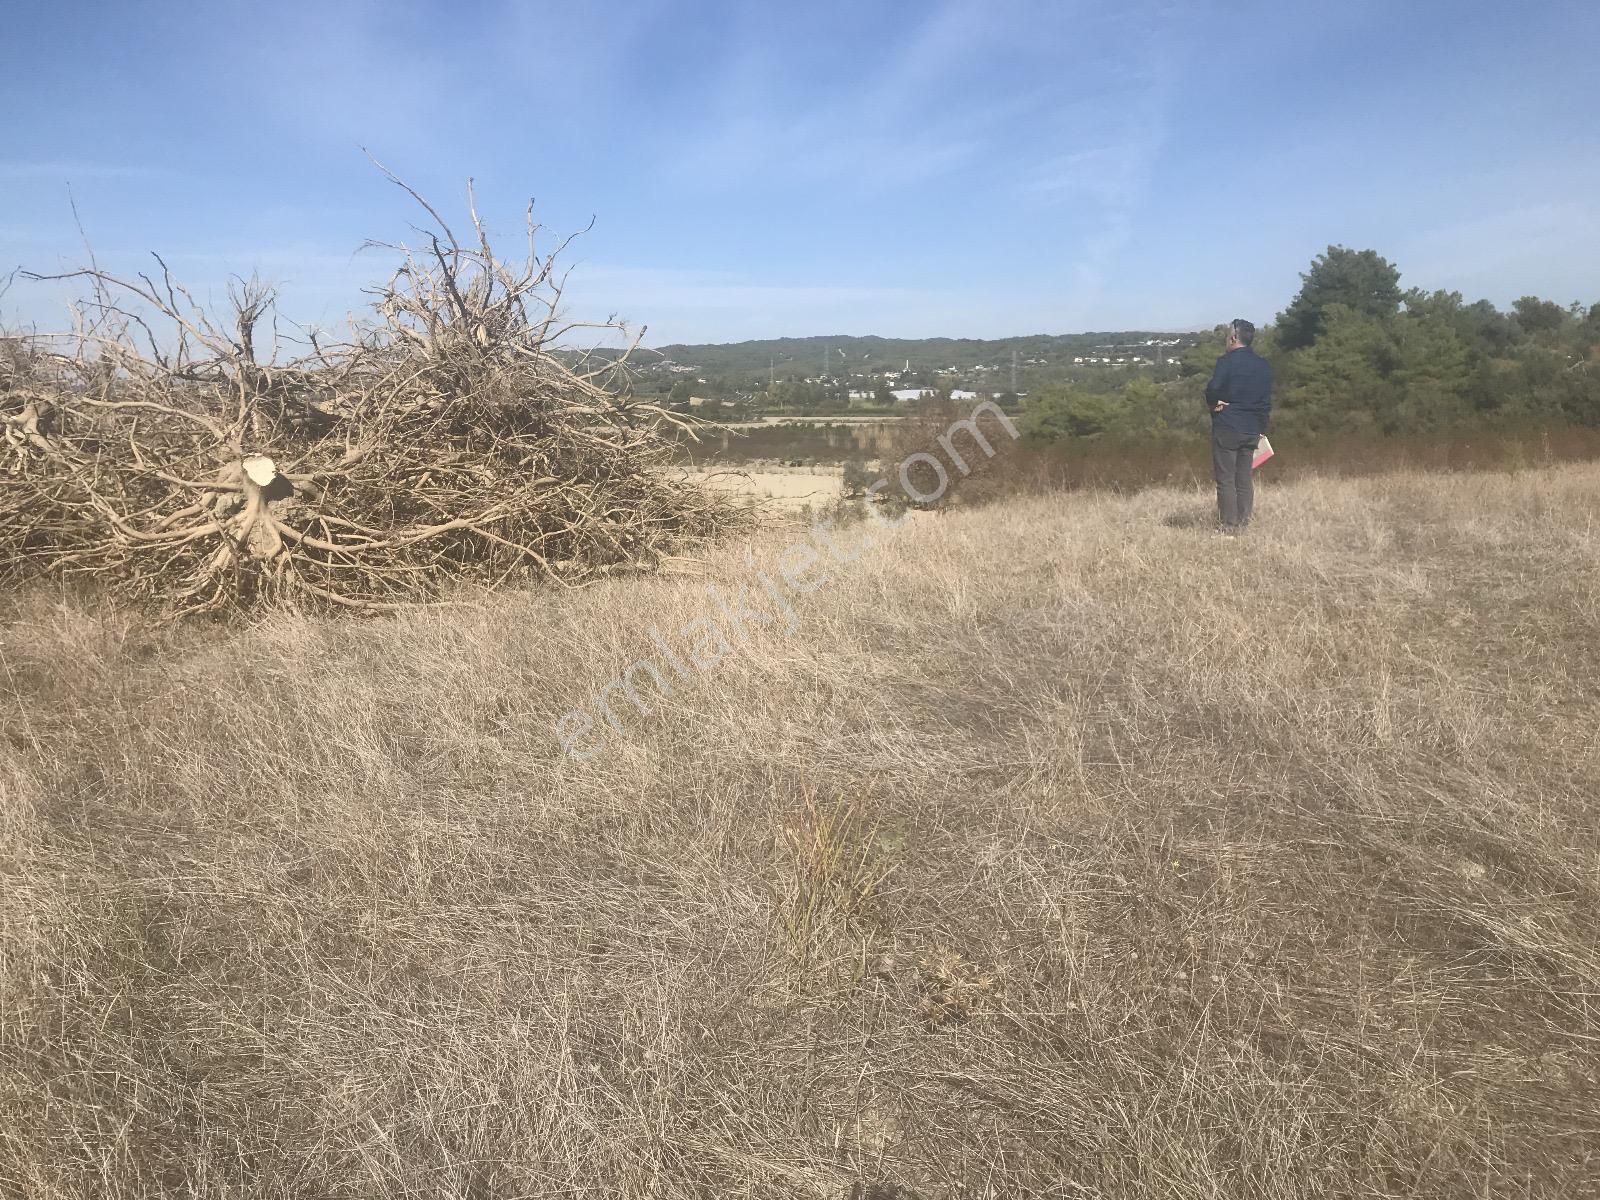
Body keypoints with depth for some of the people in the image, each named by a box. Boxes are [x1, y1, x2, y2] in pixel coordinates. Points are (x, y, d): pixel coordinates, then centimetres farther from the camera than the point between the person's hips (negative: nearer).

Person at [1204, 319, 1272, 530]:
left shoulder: (1227, 362, -10)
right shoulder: (1264, 366, 10)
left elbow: (1212, 390, -21)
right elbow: (1267, 401, 11)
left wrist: (1213, 403, 0)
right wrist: (1261, 427, 16)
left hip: (1227, 427, -6)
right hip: (1252, 430, 6)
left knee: (1225, 479, -2)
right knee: (1244, 479, 11)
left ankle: (1229, 527, -3)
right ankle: (1243, 523, 12)